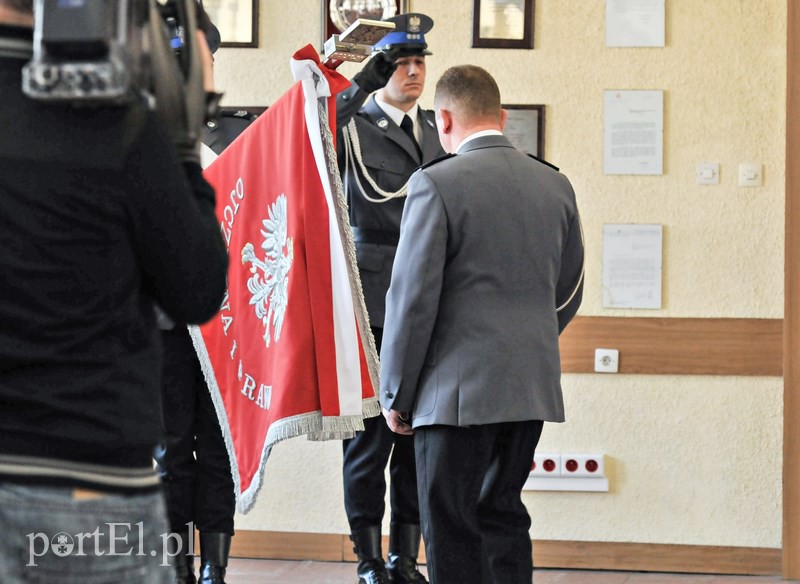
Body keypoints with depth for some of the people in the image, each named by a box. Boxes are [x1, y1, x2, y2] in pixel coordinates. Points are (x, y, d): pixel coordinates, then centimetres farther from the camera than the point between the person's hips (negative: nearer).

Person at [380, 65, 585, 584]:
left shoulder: (437, 184, -11)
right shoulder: (557, 186, 8)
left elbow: (413, 299, -12)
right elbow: (568, 293, 16)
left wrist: (396, 395, -3)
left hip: (458, 391, -6)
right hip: (534, 388, 6)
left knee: (453, 533, 0)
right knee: (503, 514, 17)